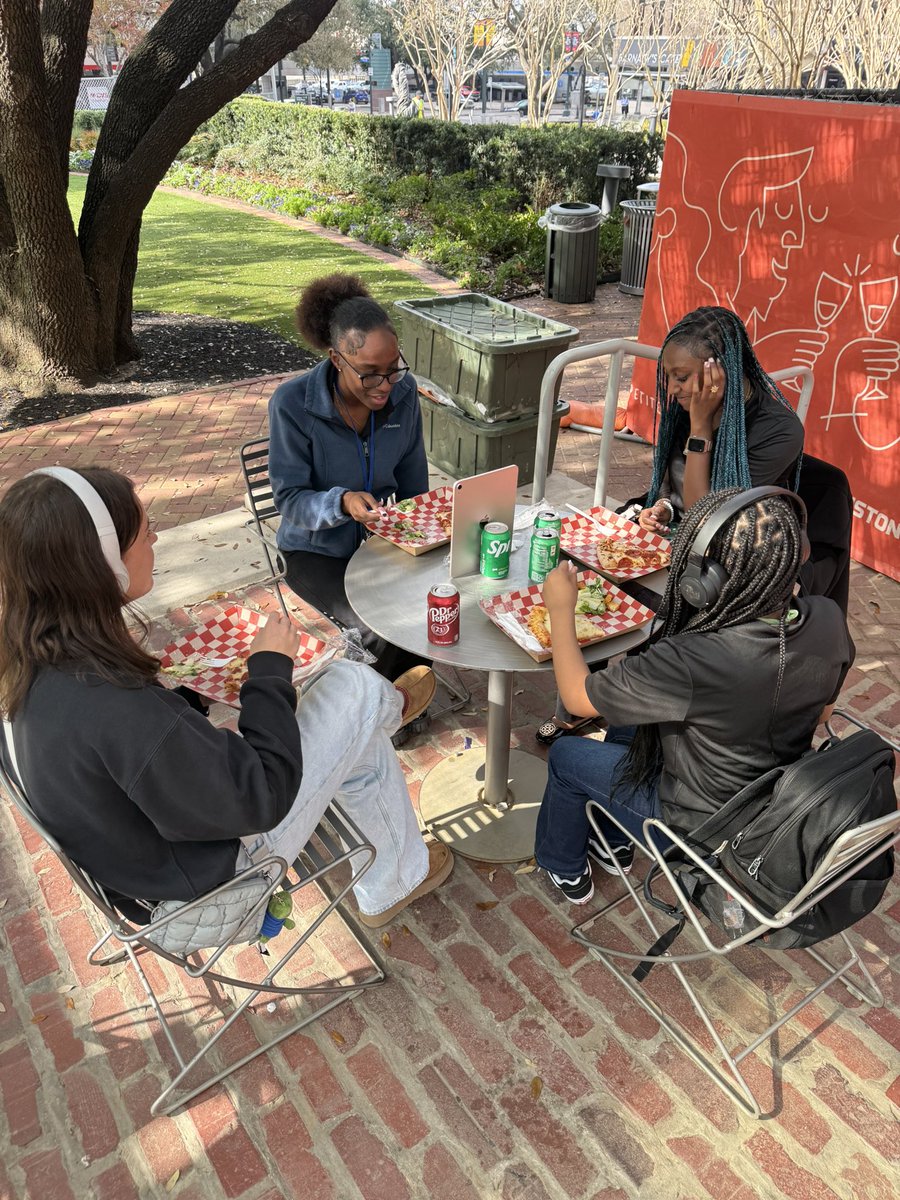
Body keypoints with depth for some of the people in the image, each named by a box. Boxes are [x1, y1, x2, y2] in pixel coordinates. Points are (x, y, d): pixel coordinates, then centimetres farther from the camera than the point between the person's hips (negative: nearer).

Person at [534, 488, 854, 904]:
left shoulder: (691, 662, -40)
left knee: (566, 755, 15)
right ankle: (614, 846, 44)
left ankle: (565, 870, 41)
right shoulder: (828, 619, -20)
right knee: (627, 721, 24)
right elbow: (821, 712, 0)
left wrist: (560, 609, -12)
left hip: (700, 826, -6)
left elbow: (578, 697, -24)